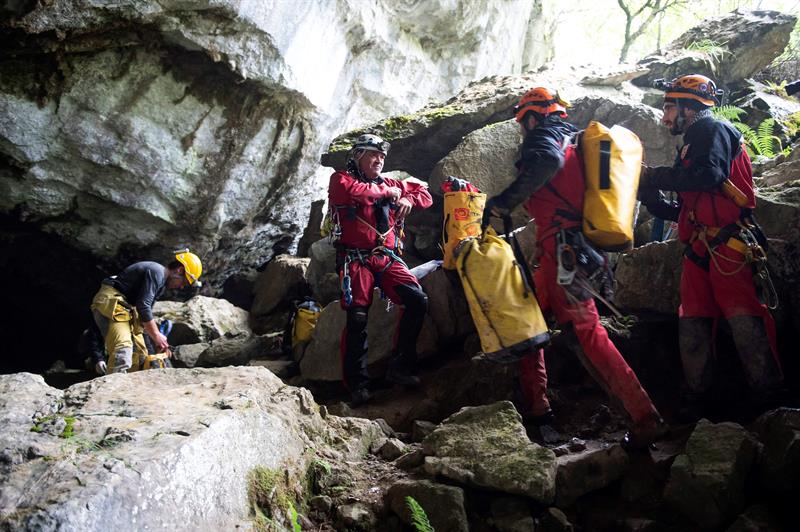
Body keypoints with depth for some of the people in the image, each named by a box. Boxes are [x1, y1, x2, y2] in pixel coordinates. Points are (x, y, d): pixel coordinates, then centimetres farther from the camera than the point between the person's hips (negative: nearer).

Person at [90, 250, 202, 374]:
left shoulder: (161, 283, 17)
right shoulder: (156, 272, -15)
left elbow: (146, 312, 22)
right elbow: (143, 305, -21)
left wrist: (158, 340, 15)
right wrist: (157, 335, -14)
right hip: (110, 303, -11)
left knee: (140, 352, 6)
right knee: (123, 347, -28)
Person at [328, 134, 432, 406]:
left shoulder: (390, 184, 21)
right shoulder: (340, 179, 6)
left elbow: (424, 193, 28)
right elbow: (350, 192, -19)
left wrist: (408, 200, 4)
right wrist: (385, 191, -5)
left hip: (388, 258, 5)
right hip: (356, 260, -5)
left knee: (417, 301, -13)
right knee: (357, 319, -13)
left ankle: (400, 368, 0)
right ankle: (357, 384, -1)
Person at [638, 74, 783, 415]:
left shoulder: (712, 129, 2)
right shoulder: (692, 143, 30)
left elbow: (709, 174, -19)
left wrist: (656, 177, -9)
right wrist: (651, 199, 15)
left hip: (728, 243, -9)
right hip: (699, 249, 10)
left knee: (744, 318, -14)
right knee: (693, 324, 5)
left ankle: (770, 397, -9)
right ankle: (699, 397, 10)